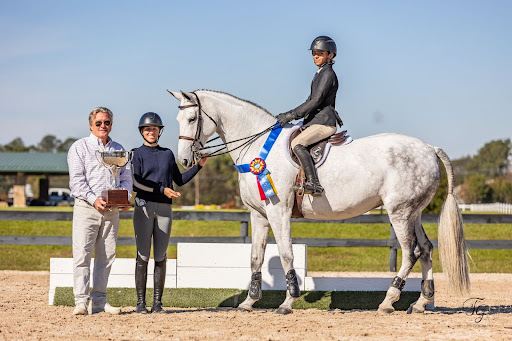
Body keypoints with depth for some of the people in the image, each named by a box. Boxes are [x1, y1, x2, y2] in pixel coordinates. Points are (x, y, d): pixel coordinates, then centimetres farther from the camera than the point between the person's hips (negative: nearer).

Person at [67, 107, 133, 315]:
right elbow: (77, 179, -6)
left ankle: (99, 301, 10)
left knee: (106, 256, 5)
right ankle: (81, 301, -10)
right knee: (82, 255, -9)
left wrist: (124, 197, -6)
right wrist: (94, 199, -19)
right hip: (86, 207, -4)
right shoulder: (79, 147, 2)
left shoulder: (118, 149, 16)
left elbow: (126, 178, 15)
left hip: (112, 210, 4)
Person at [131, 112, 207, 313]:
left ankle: (157, 302, 5)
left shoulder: (167, 153, 17)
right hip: (144, 206, -3)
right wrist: (162, 190, -15)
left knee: (161, 257, 2)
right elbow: (135, 184, -7)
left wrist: (198, 166, 12)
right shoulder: (138, 154, 4)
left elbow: (179, 180, 21)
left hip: (165, 208, 3)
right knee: (143, 255, -4)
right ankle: (140, 302, -1)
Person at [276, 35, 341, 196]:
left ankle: (313, 183, -38)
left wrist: (291, 115, -20)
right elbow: (311, 101, 24)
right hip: (315, 120, 11)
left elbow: (316, 101, -18)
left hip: (324, 122, -11)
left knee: (297, 144, -29)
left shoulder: (328, 74, -10)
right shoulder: (320, 74, 21)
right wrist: (288, 116, 15)